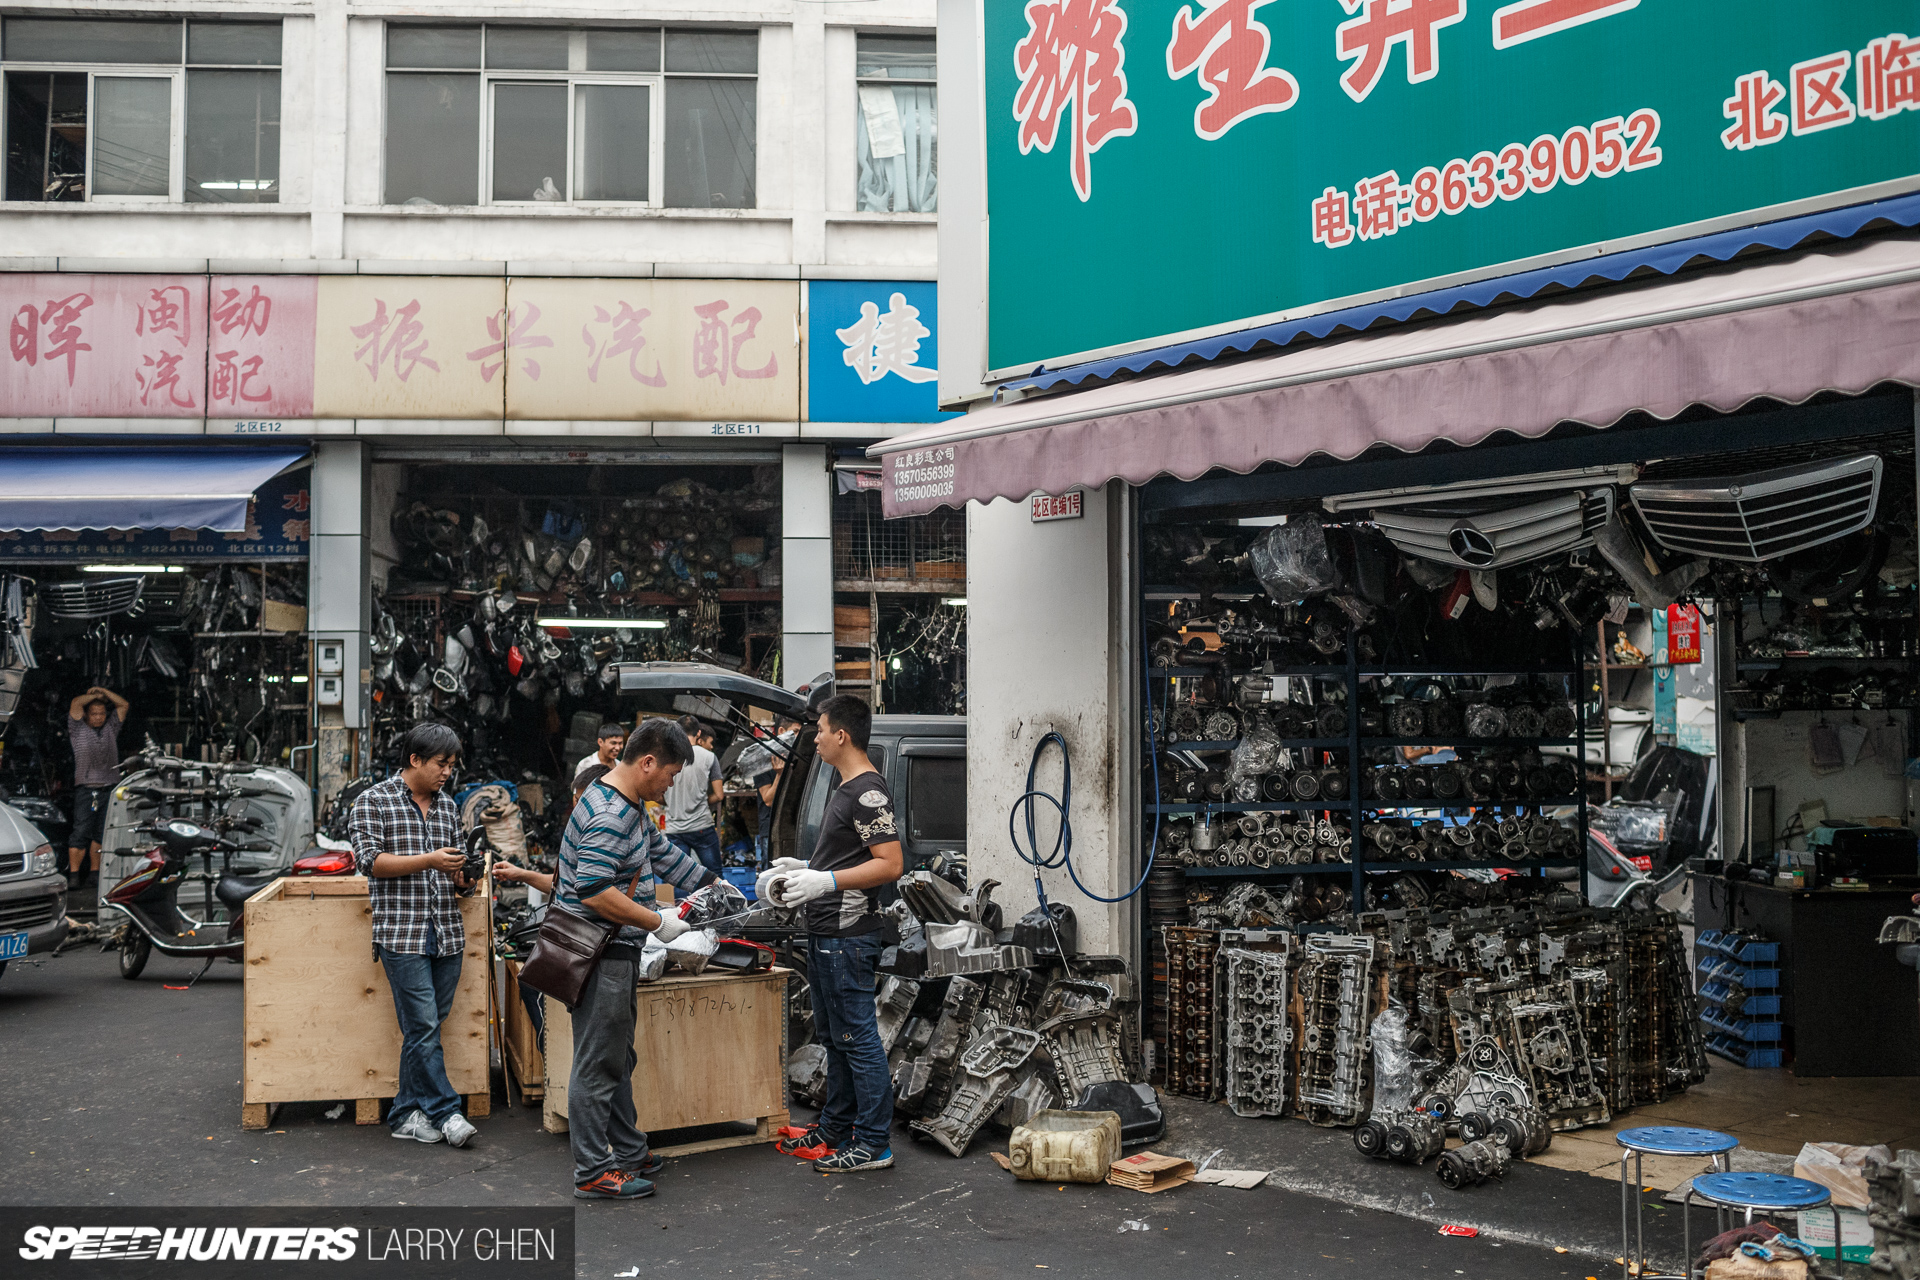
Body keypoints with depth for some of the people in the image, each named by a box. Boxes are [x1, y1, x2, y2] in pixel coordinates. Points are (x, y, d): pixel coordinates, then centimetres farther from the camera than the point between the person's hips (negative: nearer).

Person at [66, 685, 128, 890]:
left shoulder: (111, 728, 18)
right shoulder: (78, 729, 8)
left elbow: (123, 705, 16)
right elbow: (76, 704, -3)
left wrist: (104, 692, 11)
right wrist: (94, 695, 10)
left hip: (109, 788, 4)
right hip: (86, 789, -4)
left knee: (101, 833, 6)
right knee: (81, 831, -10)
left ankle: (94, 872, 12)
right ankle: (74, 874, -10)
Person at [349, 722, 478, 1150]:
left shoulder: (447, 806, 17)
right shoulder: (374, 801, -1)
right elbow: (369, 860, -9)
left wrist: (463, 875, 1)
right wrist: (429, 860, -17)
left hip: (447, 934, 6)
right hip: (401, 934, -6)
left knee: (425, 1028, 8)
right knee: (423, 1027, -8)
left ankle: (406, 1114, 16)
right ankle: (444, 1111, -2)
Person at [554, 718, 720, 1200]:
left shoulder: (631, 807, 12)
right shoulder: (608, 816, -22)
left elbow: (661, 852, 26)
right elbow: (594, 892, -29)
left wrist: (712, 885, 25)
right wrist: (658, 922, -21)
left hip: (618, 951, 11)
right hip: (599, 956, -11)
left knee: (618, 1060, 19)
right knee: (598, 1065, -3)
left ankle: (628, 1152, 30)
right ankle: (592, 1173, 5)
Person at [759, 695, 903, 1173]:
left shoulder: (868, 792, -17)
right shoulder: (846, 788, 15)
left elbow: (890, 865, -23)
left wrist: (826, 882, -26)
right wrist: (802, 867, 16)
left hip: (848, 936, -11)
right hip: (825, 932, 11)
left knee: (857, 1037, -4)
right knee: (833, 1035, 18)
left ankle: (873, 1144, 3)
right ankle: (835, 1128, 29)